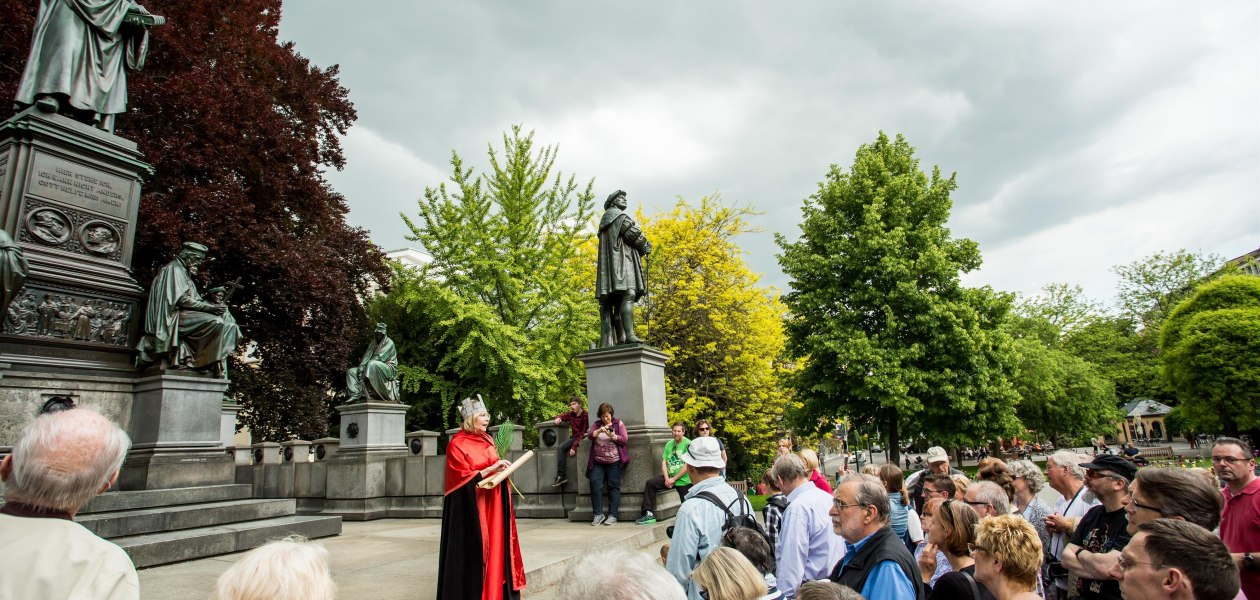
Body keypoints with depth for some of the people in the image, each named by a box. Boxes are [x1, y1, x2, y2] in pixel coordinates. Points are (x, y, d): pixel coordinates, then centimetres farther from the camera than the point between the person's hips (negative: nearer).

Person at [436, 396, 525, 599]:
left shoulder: (488, 439, 9)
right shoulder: (457, 444, -13)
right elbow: (464, 478, -15)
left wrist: (502, 468, -1)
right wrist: (491, 469, -21)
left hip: (492, 502, 7)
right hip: (469, 505, -7)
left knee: (494, 543, 9)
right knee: (471, 549, -2)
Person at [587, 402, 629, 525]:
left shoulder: (618, 423, 5)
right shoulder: (597, 424, 13)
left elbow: (625, 439, -4)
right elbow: (589, 435, -3)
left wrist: (612, 436, -20)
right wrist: (599, 430, -20)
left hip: (614, 461, -3)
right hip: (598, 462, 3)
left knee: (613, 486, -2)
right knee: (595, 485, -6)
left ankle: (612, 515, 3)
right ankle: (598, 514, 3)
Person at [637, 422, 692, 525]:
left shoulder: (688, 444, -12)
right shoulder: (669, 444, 8)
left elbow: (688, 465, -17)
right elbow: (664, 462, 5)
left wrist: (673, 479, -15)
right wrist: (667, 478, -11)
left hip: (684, 480, -6)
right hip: (670, 477, 6)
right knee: (650, 484, -7)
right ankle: (649, 514, -5)